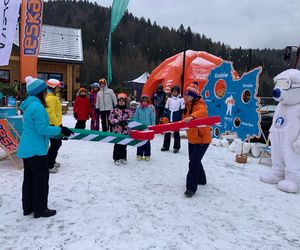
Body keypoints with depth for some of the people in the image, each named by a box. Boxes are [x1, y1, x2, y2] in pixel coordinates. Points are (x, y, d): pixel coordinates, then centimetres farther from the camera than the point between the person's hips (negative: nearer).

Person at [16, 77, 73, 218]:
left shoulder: (30, 105, 12)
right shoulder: (37, 106, -19)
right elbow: (42, 129, -22)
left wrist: (57, 132, 15)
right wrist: (60, 130, -13)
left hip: (27, 148, 10)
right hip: (36, 149, -10)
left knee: (29, 178, 16)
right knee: (41, 178, 2)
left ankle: (28, 207, 28)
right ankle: (40, 209, 12)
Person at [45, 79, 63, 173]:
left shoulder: (53, 96, 15)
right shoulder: (50, 98, -16)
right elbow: (51, 113, -24)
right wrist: (57, 125, -25)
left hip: (55, 124, 11)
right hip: (53, 125, -11)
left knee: (57, 144, 20)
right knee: (55, 145, -7)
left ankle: (52, 162, 33)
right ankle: (48, 166, 0)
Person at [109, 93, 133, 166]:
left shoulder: (128, 110, 5)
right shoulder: (114, 110, -2)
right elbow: (111, 118, -6)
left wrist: (126, 121, -15)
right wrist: (118, 122, -17)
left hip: (125, 130, 2)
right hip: (117, 130, -2)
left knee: (124, 144, 11)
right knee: (117, 145, 1)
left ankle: (123, 158, 25)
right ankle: (116, 159, 11)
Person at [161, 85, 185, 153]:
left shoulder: (181, 99, -1)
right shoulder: (169, 98, 10)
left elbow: (182, 110, -2)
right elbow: (166, 108, 13)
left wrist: (181, 119, -8)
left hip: (177, 119, -4)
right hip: (169, 118, 4)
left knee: (176, 132, 4)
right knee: (167, 132, 8)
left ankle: (176, 147, 13)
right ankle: (165, 146, 19)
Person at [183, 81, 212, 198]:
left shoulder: (199, 105, -18)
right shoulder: (188, 106, 8)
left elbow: (202, 112, -43)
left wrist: (192, 116, -58)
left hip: (202, 139, -9)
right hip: (192, 139, 9)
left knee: (194, 162, -13)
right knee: (194, 160, 21)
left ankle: (191, 187, -3)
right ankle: (201, 179, 43)